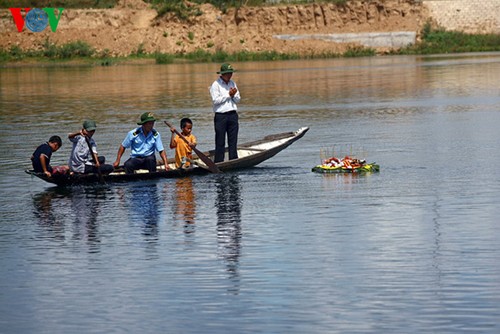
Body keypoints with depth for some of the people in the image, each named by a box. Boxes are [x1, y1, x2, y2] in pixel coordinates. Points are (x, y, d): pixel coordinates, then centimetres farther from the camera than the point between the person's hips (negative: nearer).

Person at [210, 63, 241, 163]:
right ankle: (218, 163, -1)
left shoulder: (232, 83, 13)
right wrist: (228, 94, -13)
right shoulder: (215, 85, -5)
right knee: (220, 142, -3)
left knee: (233, 141, 7)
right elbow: (215, 100, -15)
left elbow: (238, 100, 13)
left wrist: (234, 95, -9)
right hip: (221, 116, -5)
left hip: (233, 115, 5)